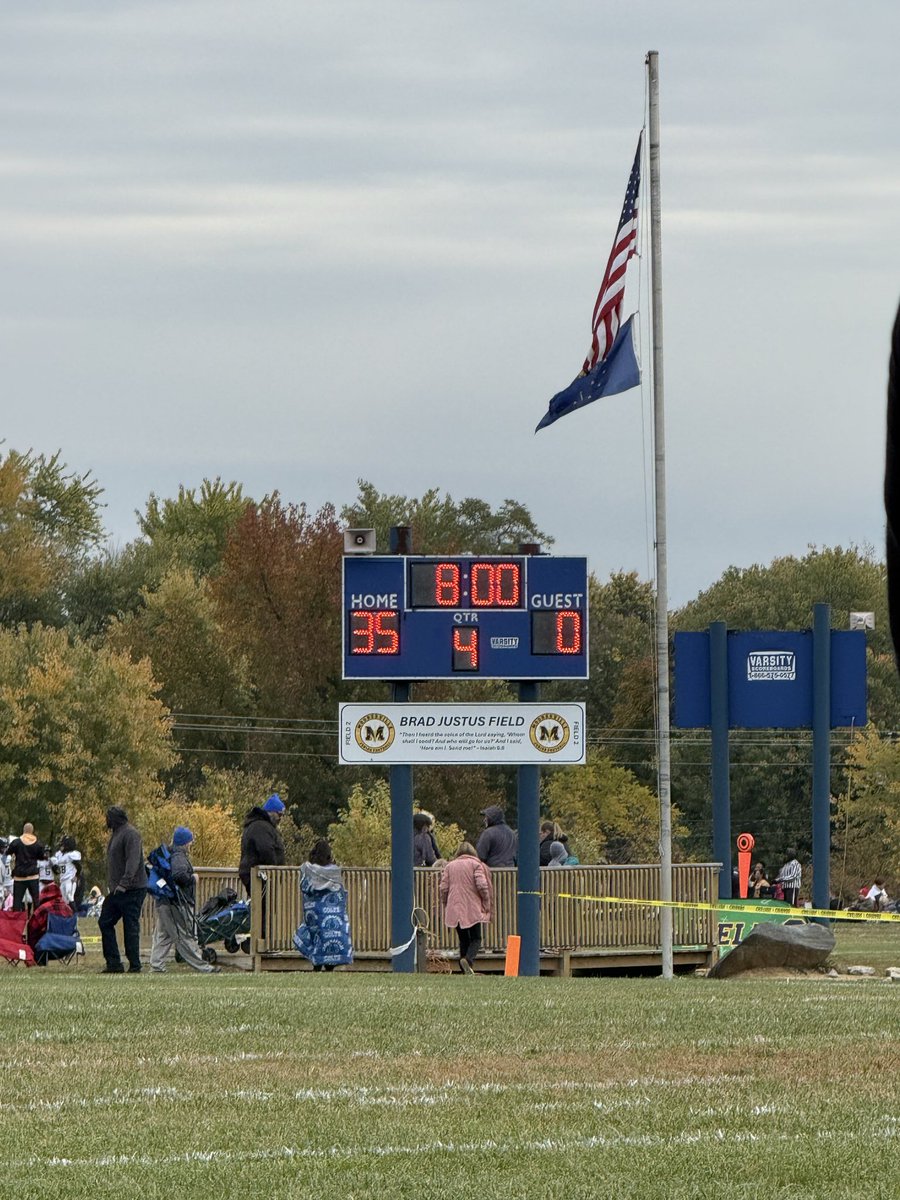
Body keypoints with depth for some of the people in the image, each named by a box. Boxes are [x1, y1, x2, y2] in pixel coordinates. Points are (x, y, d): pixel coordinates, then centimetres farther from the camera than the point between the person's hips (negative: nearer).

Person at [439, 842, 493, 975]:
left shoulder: (450, 866, 12)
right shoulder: (476, 864, 1)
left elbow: (443, 888, 5)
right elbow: (482, 885, -10)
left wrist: (445, 905, 16)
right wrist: (487, 905, 0)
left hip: (454, 909, 3)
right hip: (473, 909, -3)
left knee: (463, 940, 12)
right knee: (476, 939, 1)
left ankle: (466, 971, 7)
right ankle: (468, 959, -28)